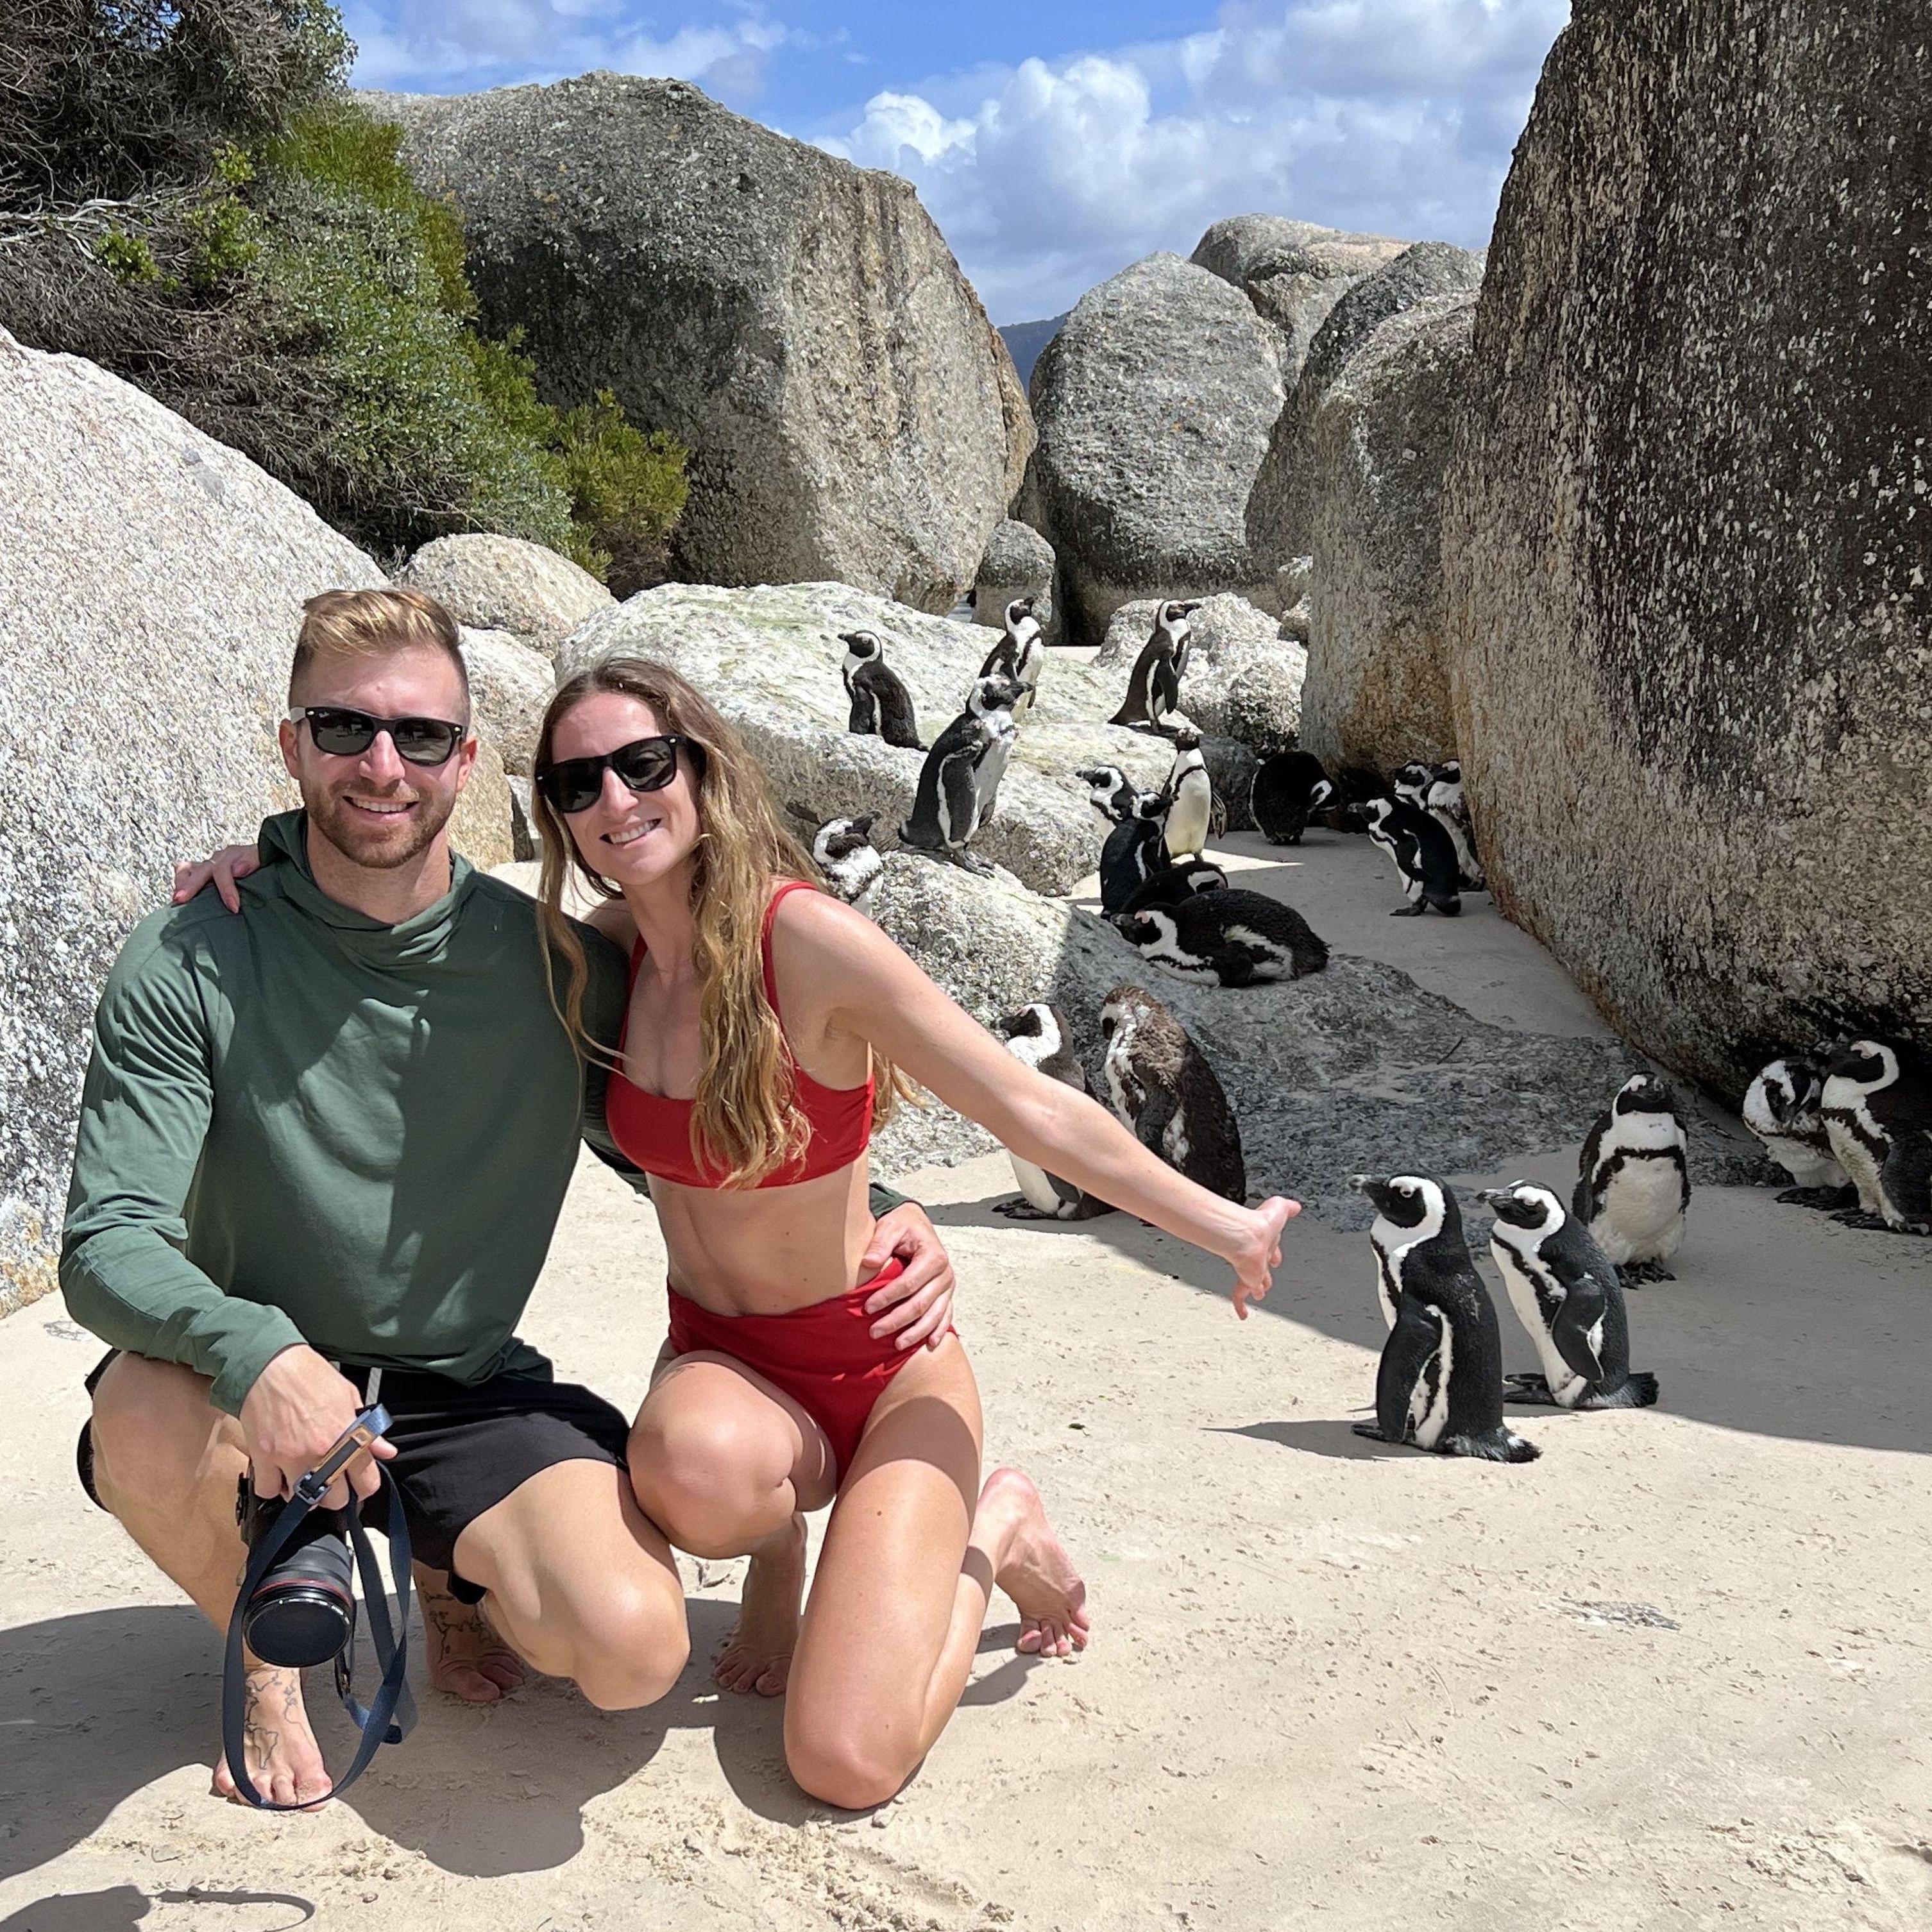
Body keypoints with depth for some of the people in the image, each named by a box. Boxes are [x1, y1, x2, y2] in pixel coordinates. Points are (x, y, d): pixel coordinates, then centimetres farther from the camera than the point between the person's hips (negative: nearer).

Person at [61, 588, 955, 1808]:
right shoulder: (187, 968, -12)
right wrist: (255, 1352, -39)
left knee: (632, 1648, -24)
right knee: (146, 1411, -35)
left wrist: (887, 1216, -10)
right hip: (259, 1395, 0)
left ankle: (458, 1576, 15)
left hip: (475, 1398, 1)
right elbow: (107, 1244, -18)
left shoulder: (556, 963, -6)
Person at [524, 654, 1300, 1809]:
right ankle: (783, 1537, 3)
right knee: (693, 1467, -36)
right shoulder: (605, 953, -3)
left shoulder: (807, 937, -20)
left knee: (847, 1766, -18)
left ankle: (990, 1530, 12)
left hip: (885, 1368, -3)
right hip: (721, 1365, 4)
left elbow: (1031, 1110, -14)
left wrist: (1225, 1225, -8)